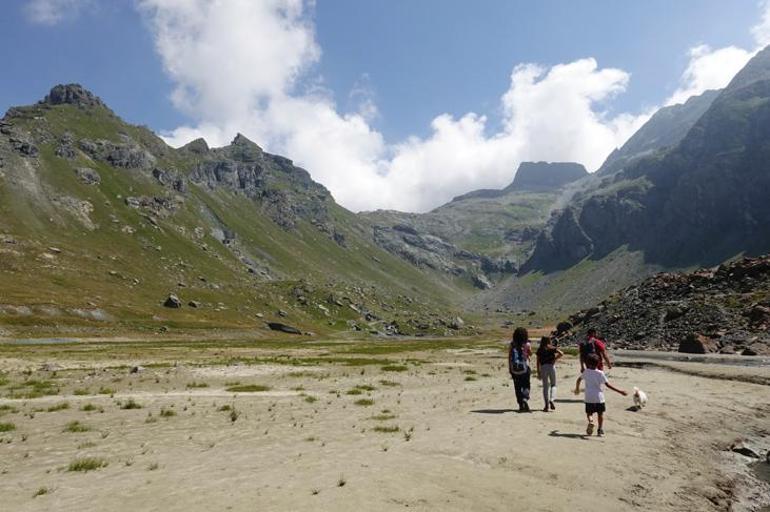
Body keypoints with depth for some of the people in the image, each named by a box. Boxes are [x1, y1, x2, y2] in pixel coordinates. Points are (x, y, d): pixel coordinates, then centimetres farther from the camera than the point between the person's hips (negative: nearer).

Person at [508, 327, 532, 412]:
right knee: (526, 386, 9)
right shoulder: (527, 344, -7)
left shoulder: (512, 345, -2)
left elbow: (509, 357, -1)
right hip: (525, 368, -2)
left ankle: (521, 405, 12)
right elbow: (530, 354, 12)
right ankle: (525, 399, -18)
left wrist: (509, 368, 6)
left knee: (517, 387, 10)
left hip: (514, 369, 2)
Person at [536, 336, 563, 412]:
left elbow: (538, 362, 3)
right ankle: (551, 400, -10)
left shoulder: (540, 350, 7)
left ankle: (546, 405, 4)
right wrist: (555, 359, 2)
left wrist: (538, 373, 6)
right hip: (551, 366, -1)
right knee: (553, 385, 13)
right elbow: (561, 353, -10)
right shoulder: (552, 348, 5)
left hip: (543, 367, 1)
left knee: (545, 386, 8)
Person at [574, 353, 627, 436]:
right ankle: (600, 430, 14)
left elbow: (579, 379, 16)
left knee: (589, 413, 11)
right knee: (600, 414, 16)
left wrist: (577, 388, 35)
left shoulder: (586, 372, 1)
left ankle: (590, 421, -18)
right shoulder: (600, 373, -10)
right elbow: (608, 385, -13)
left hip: (588, 398, 1)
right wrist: (620, 391, -9)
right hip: (599, 398, -1)